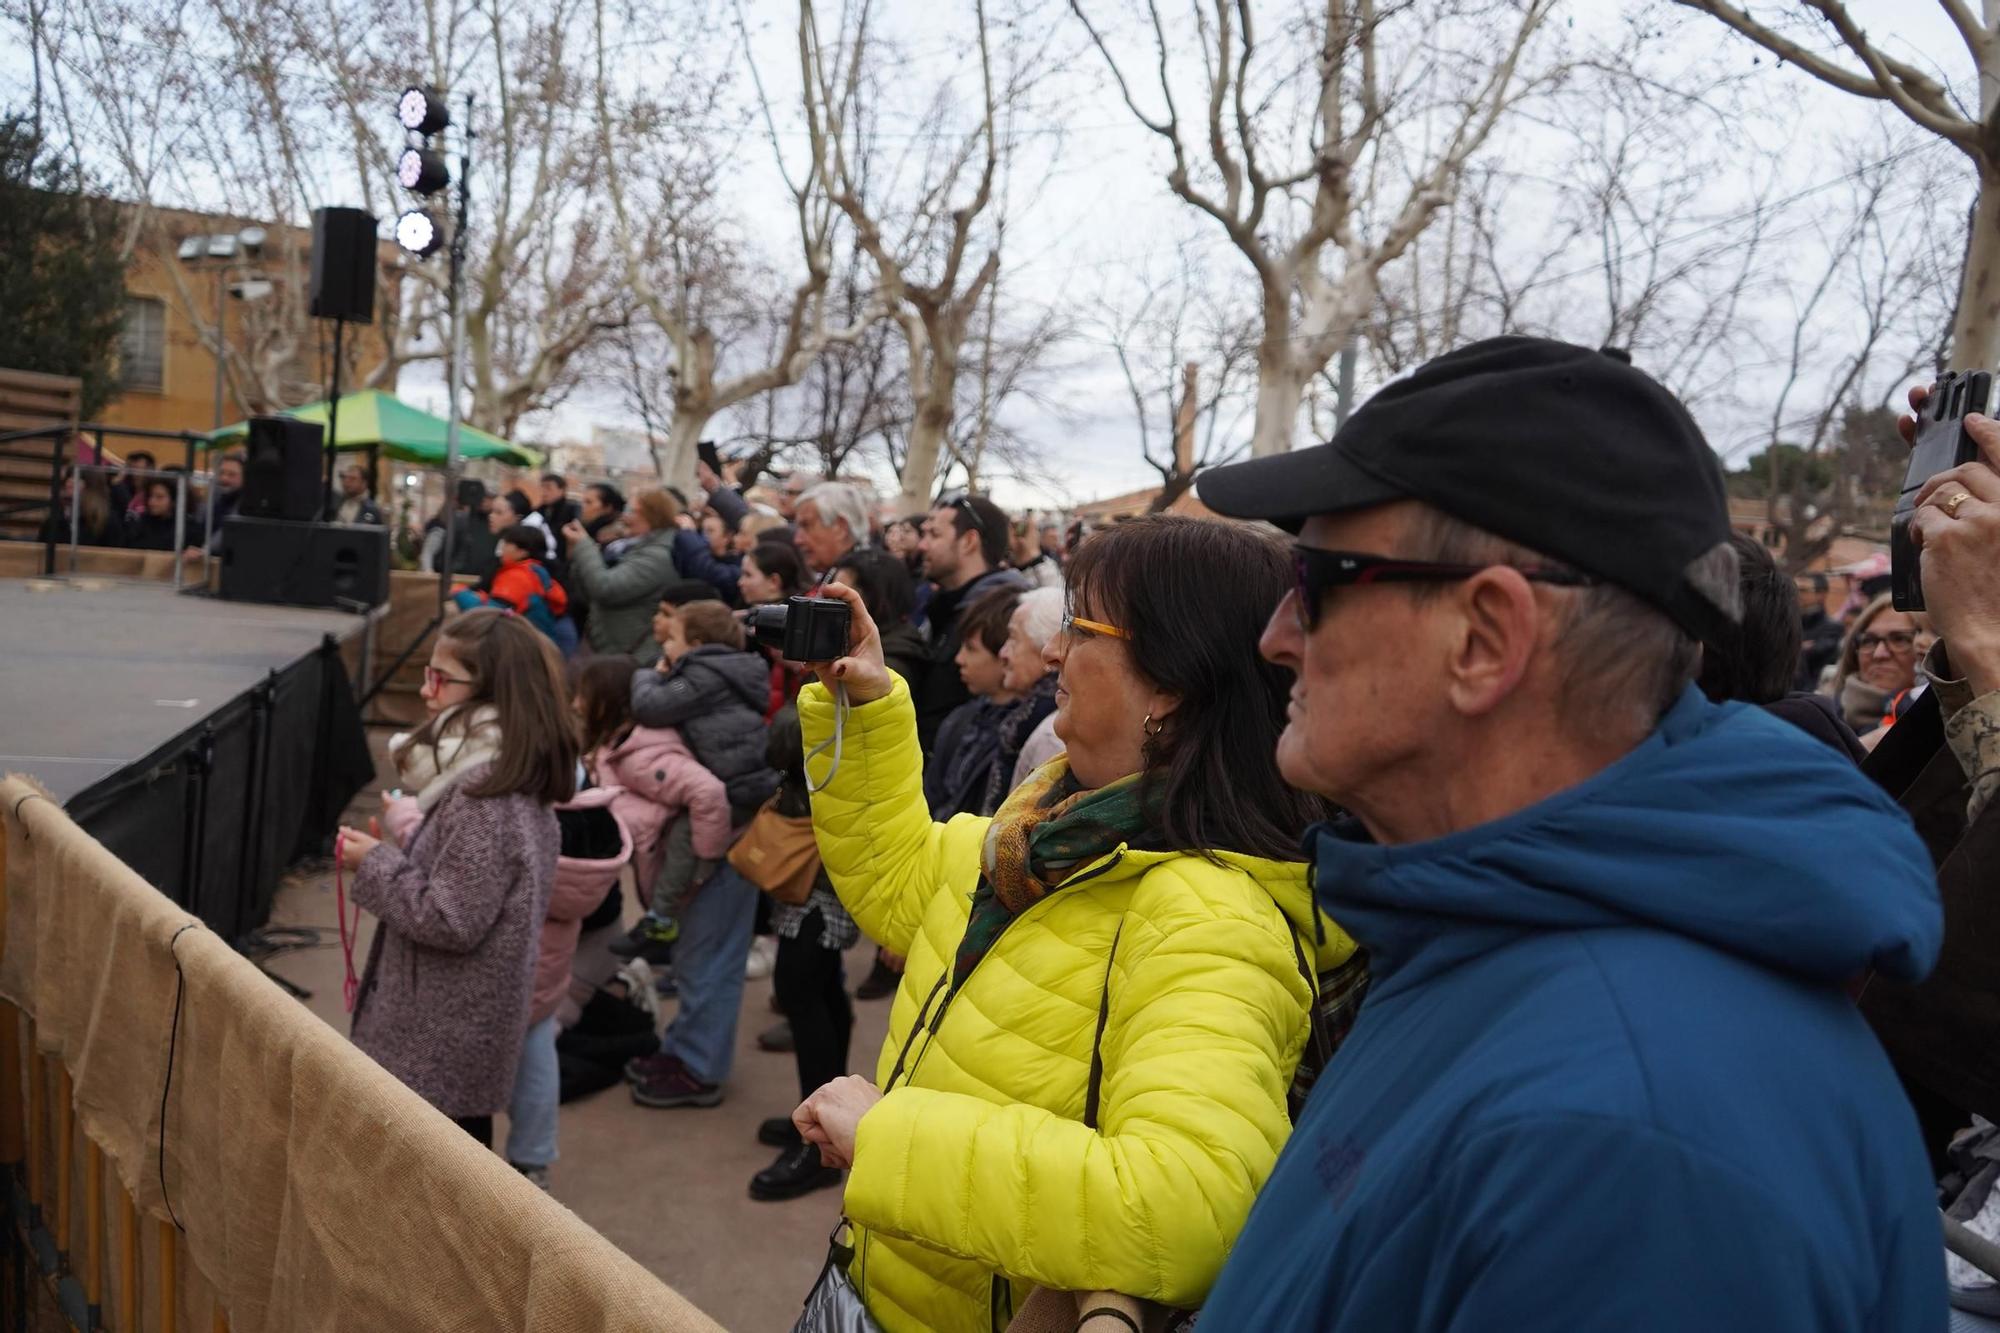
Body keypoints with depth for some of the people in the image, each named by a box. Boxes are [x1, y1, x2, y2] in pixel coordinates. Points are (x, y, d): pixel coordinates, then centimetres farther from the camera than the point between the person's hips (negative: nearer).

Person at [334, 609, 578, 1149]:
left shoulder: (485, 797, -24)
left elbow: (450, 920, -23)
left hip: (445, 1037, -10)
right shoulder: (505, 779, 6)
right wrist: (413, 833, 5)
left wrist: (375, 864, -13)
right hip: (452, 1023, 10)